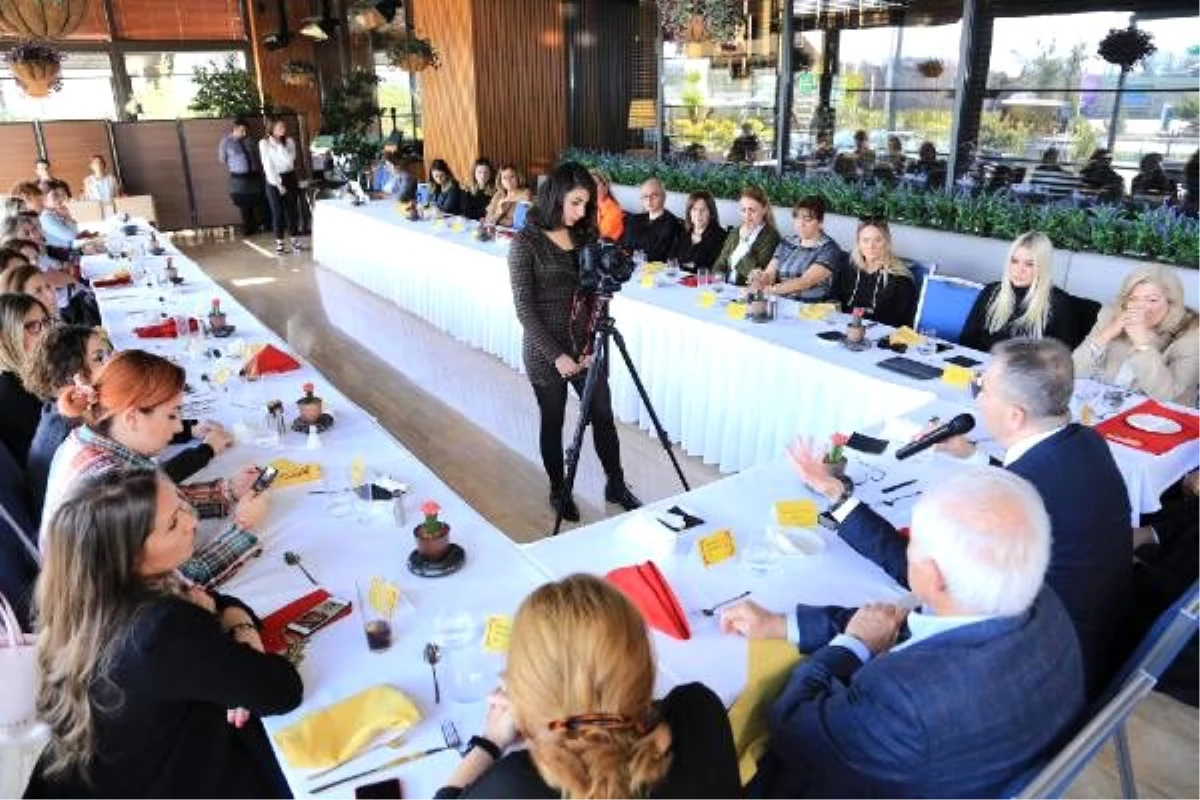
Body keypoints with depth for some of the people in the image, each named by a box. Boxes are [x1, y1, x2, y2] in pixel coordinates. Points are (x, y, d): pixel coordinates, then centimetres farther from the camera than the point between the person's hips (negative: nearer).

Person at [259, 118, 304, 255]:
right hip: (273, 180, -3)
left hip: (290, 178, 3)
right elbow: (267, 166, -10)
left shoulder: (289, 141, 3)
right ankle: (279, 243, 5)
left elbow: (289, 160, -10)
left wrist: (280, 145, -13)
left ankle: (295, 239, 15)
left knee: (292, 209, 5)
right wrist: (278, 185, -14)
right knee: (278, 212, -1)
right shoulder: (264, 143, -6)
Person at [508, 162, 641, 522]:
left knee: (603, 415, 10)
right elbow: (524, 309, -14)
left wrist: (593, 344, -5)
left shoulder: (585, 235, 4)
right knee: (553, 422, 11)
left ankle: (616, 484, 30)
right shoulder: (526, 242, -12)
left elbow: (594, 295, 6)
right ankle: (558, 490, 31)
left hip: (584, 345, 5)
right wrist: (557, 355, -17)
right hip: (545, 350, -5)